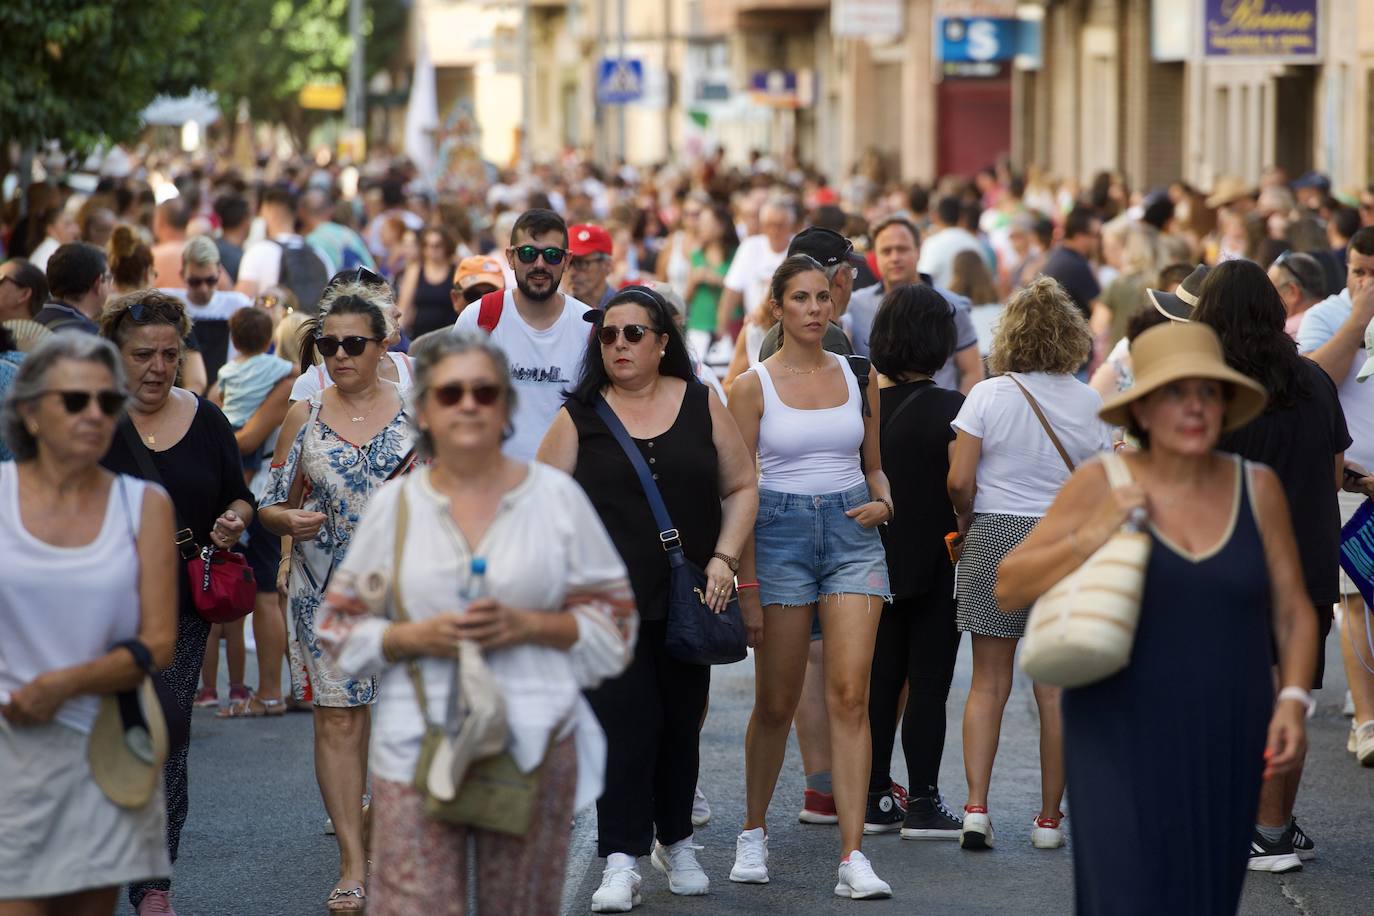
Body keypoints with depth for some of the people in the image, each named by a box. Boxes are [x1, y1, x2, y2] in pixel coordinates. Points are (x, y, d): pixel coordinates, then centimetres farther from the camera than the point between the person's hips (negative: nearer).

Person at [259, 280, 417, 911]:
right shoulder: (304, 417, 6)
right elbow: (270, 508, 9)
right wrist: (290, 520, -13)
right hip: (326, 590, 1)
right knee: (337, 717, -2)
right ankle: (352, 860, 1)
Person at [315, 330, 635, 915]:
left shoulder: (556, 495, 5)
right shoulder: (394, 505, 7)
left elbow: (614, 619, 6)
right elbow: (339, 627, 9)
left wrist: (526, 625, -11)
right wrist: (417, 636, -10)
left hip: (534, 741, 0)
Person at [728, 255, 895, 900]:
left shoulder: (858, 377, 9)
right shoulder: (753, 385, -1)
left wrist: (882, 502, -3)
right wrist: (747, 585, -7)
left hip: (852, 533, 2)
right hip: (780, 531, -2)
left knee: (850, 694, -9)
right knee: (777, 701, 6)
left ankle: (853, 855, -12)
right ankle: (754, 832, 28)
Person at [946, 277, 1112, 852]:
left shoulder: (988, 395, -6)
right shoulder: (1089, 403, -2)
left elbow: (959, 482, -9)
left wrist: (969, 522, 9)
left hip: (993, 540, -1)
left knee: (988, 684, 7)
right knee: (1056, 691, 7)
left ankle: (976, 808, -3)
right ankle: (1050, 819, 11)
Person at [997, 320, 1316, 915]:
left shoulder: (1256, 487, 0)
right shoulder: (1099, 484, -7)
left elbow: (1293, 612, 7)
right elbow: (1008, 588, -7)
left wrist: (1292, 702, -8)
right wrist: (1091, 536, -20)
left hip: (1223, 749, 3)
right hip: (1126, 743, -3)